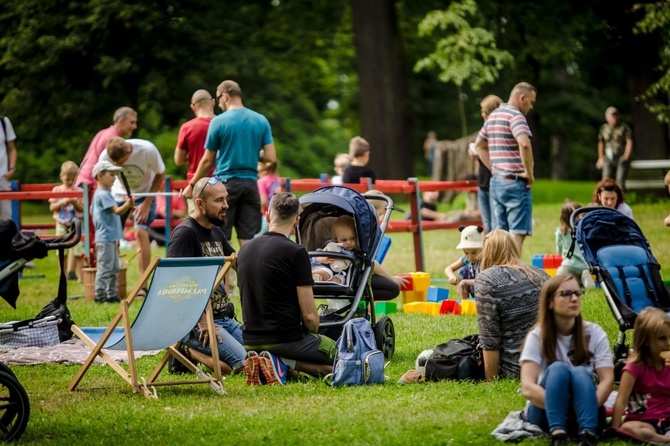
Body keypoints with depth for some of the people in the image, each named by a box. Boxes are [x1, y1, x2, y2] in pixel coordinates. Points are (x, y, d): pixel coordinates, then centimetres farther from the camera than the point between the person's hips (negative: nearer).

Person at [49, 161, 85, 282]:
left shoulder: (79, 191, 0)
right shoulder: (57, 190, 3)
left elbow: (82, 208, -1)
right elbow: (52, 207, -2)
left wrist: (75, 202, -18)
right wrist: (63, 202, -15)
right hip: (61, 225, 1)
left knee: (78, 251, -4)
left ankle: (80, 276, -1)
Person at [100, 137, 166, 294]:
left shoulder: (147, 150, -30)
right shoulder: (105, 156, -25)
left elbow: (160, 175, -14)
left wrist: (147, 204, -18)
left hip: (144, 194, -2)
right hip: (119, 195, 2)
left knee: (141, 232, -21)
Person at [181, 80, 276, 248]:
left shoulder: (219, 122, -6)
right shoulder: (261, 121, 4)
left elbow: (208, 160, -1)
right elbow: (271, 157, 0)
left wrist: (191, 186, 10)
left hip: (225, 183, -3)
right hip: (251, 183, 3)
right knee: (247, 239, 4)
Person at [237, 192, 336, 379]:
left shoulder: (244, 250, 7)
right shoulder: (296, 253, -13)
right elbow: (309, 314, -14)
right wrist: (313, 335, 8)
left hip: (251, 342, 7)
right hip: (285, 340, -7)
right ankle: (286, 362, -12)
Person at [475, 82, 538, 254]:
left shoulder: (493, 116, 15)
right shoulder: (515, 116, -12)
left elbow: (479, 145, 27)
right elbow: (524, 144, -29)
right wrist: (529, 173, -18)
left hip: (496, 182, 8)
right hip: (515, 183, -8)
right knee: (517, 233, -7)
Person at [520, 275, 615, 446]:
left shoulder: (595, 334, -2)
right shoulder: (537, 336, -7)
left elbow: (608, 380, -11)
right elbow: (528, 388, -18)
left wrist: (588, 406, -30)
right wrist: (561, 409, -31)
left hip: (586, 414, 1)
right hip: (544, 411, -1)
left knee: (580, 372, -29)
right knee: (558, 368, -29)